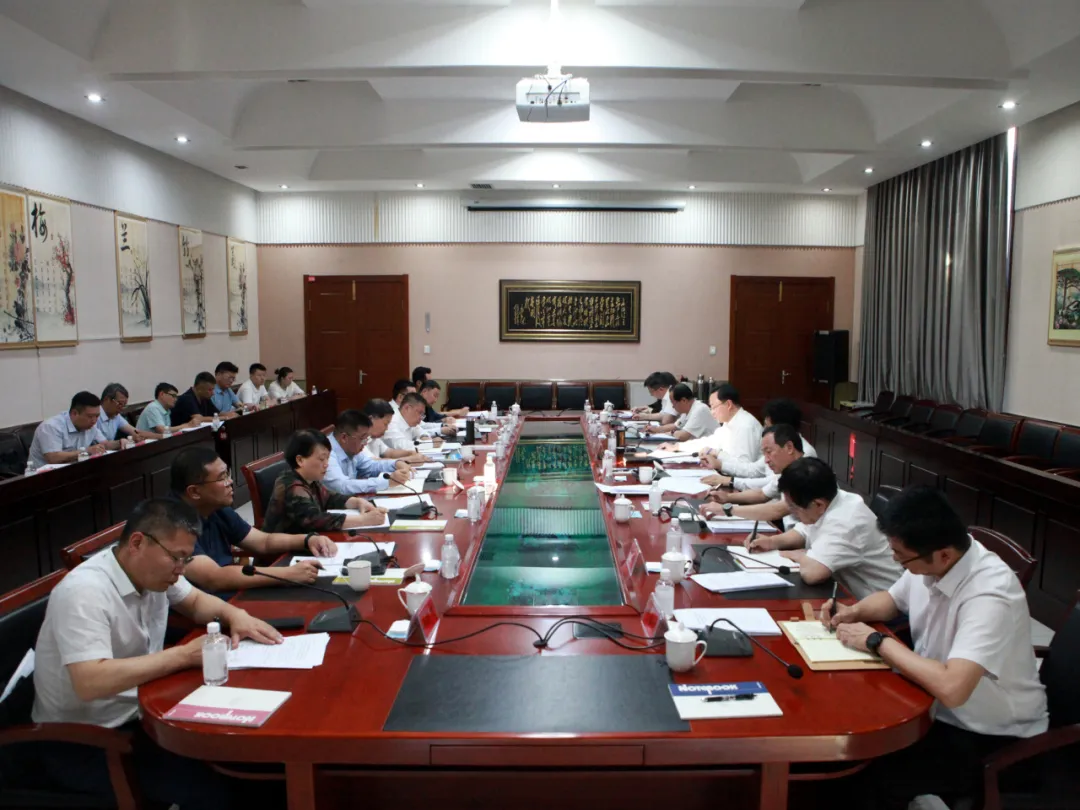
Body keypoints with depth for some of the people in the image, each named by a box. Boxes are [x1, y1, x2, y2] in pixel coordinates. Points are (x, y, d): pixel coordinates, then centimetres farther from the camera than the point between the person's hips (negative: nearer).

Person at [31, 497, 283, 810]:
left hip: (138, 712, 8)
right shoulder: (84, 593, -26)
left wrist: (234, 614, -7)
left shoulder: (153, 570, -2)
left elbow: (196, 602, 15)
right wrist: (184, 655, -32)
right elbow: (89, 683, -36)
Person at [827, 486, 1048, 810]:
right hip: (937, 705, 7)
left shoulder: (990, 595, -31)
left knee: (870, 778, -22)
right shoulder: (928, 560, -8)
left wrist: (876, 641, -28)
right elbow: (891, 600, 14)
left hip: (991, 738, -7)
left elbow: (951, 688, -41)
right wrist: (853, 612, -7)